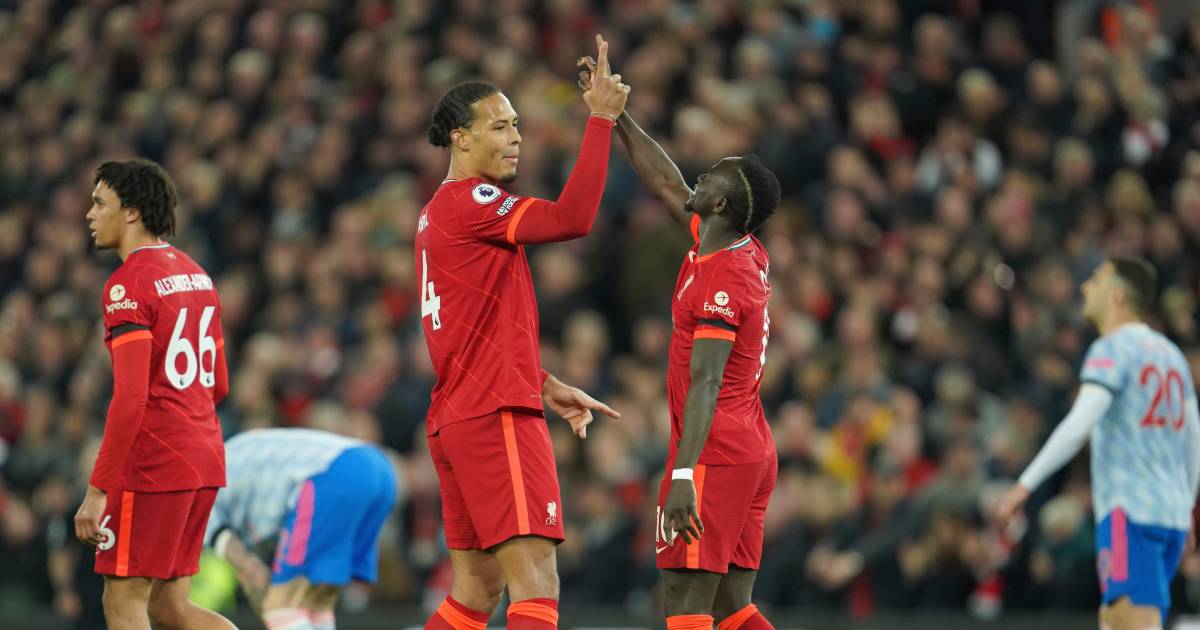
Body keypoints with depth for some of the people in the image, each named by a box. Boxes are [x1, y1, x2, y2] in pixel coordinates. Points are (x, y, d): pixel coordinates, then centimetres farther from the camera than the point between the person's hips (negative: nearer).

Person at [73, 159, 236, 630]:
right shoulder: (195, 274, 15)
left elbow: (130, 397, -21)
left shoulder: (128, 284, -13)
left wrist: (97, 491, -21)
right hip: (204, 461, 9)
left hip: (152, 466, -9)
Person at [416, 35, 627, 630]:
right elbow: (570, 218, -23)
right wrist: (601, 119, -20)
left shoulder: (440, 212, 21)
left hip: (455, 419, 10)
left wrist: (545, 386, 22)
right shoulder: (469, 202, -11)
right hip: (497, 417, -10)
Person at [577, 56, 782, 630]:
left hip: (715, 453, -9)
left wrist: (682, 476, -28)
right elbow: (667, 185, 24)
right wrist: (614, 114, 26)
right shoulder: (750, 256, 12)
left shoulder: (721, 282, -15)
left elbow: (705, 384, -22)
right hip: (754, 453, 9)